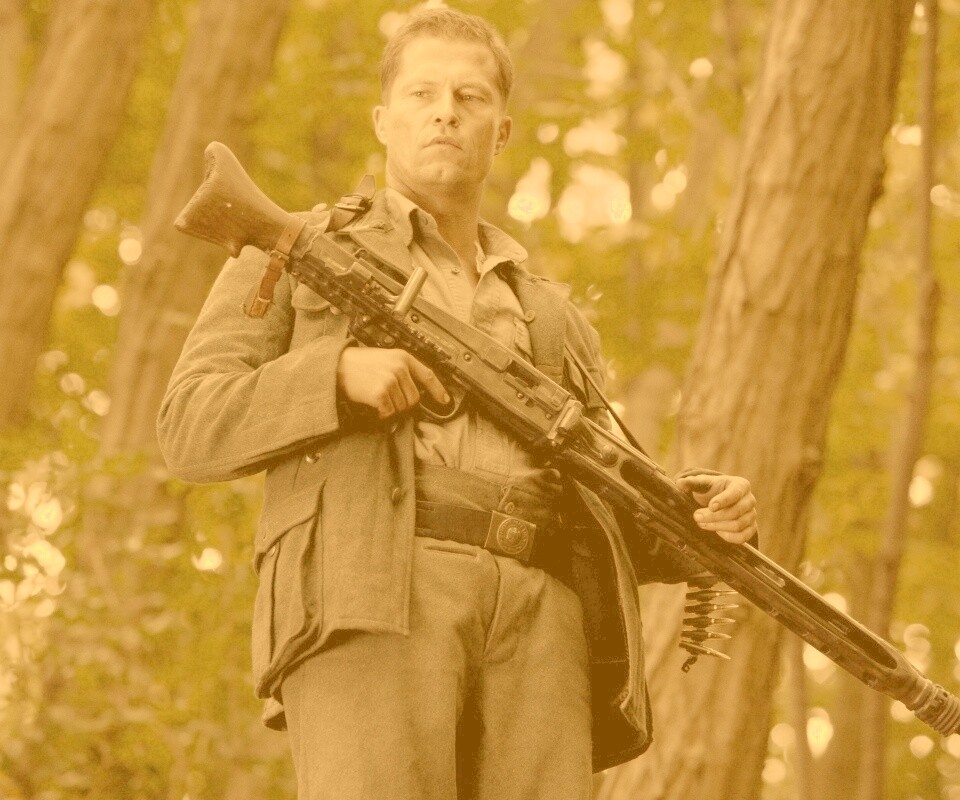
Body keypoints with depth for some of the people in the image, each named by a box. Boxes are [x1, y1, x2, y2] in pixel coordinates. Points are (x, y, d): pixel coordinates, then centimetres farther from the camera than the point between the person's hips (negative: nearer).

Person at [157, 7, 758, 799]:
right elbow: (192, 427, 8)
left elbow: (607, 506, 27)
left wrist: (698, 511, 5)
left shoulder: (553, 316, 32)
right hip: (371, 599, -4)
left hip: (538, 616, 4)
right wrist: (341, 374, -8)